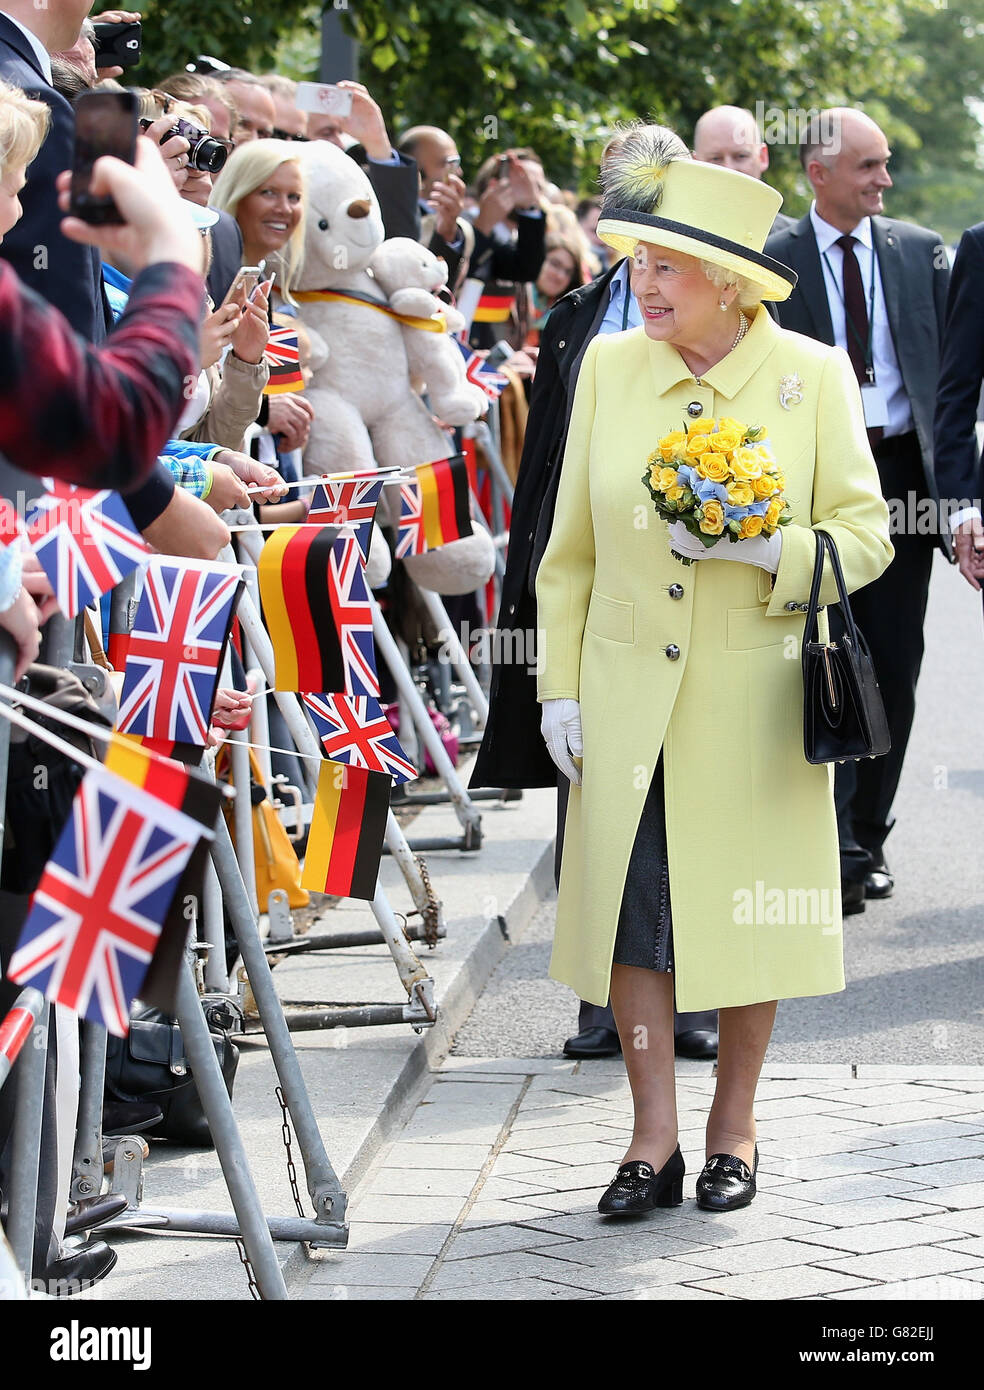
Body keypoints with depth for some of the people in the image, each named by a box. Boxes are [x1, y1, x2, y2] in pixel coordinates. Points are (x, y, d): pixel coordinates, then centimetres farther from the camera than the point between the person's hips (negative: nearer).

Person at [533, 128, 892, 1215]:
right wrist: (560, 686, 3)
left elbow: (864, 535, -2)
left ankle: (733, 1128, 22)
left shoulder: (812, 375, -4)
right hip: (626, 702, 2)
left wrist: (765, 551, -20)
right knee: (630, 912, 0)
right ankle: (653, 1139, 9)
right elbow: (570, 546, 8)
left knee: (745, 911, 6)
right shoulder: (608, 365, 3)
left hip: (756, 702, -2)